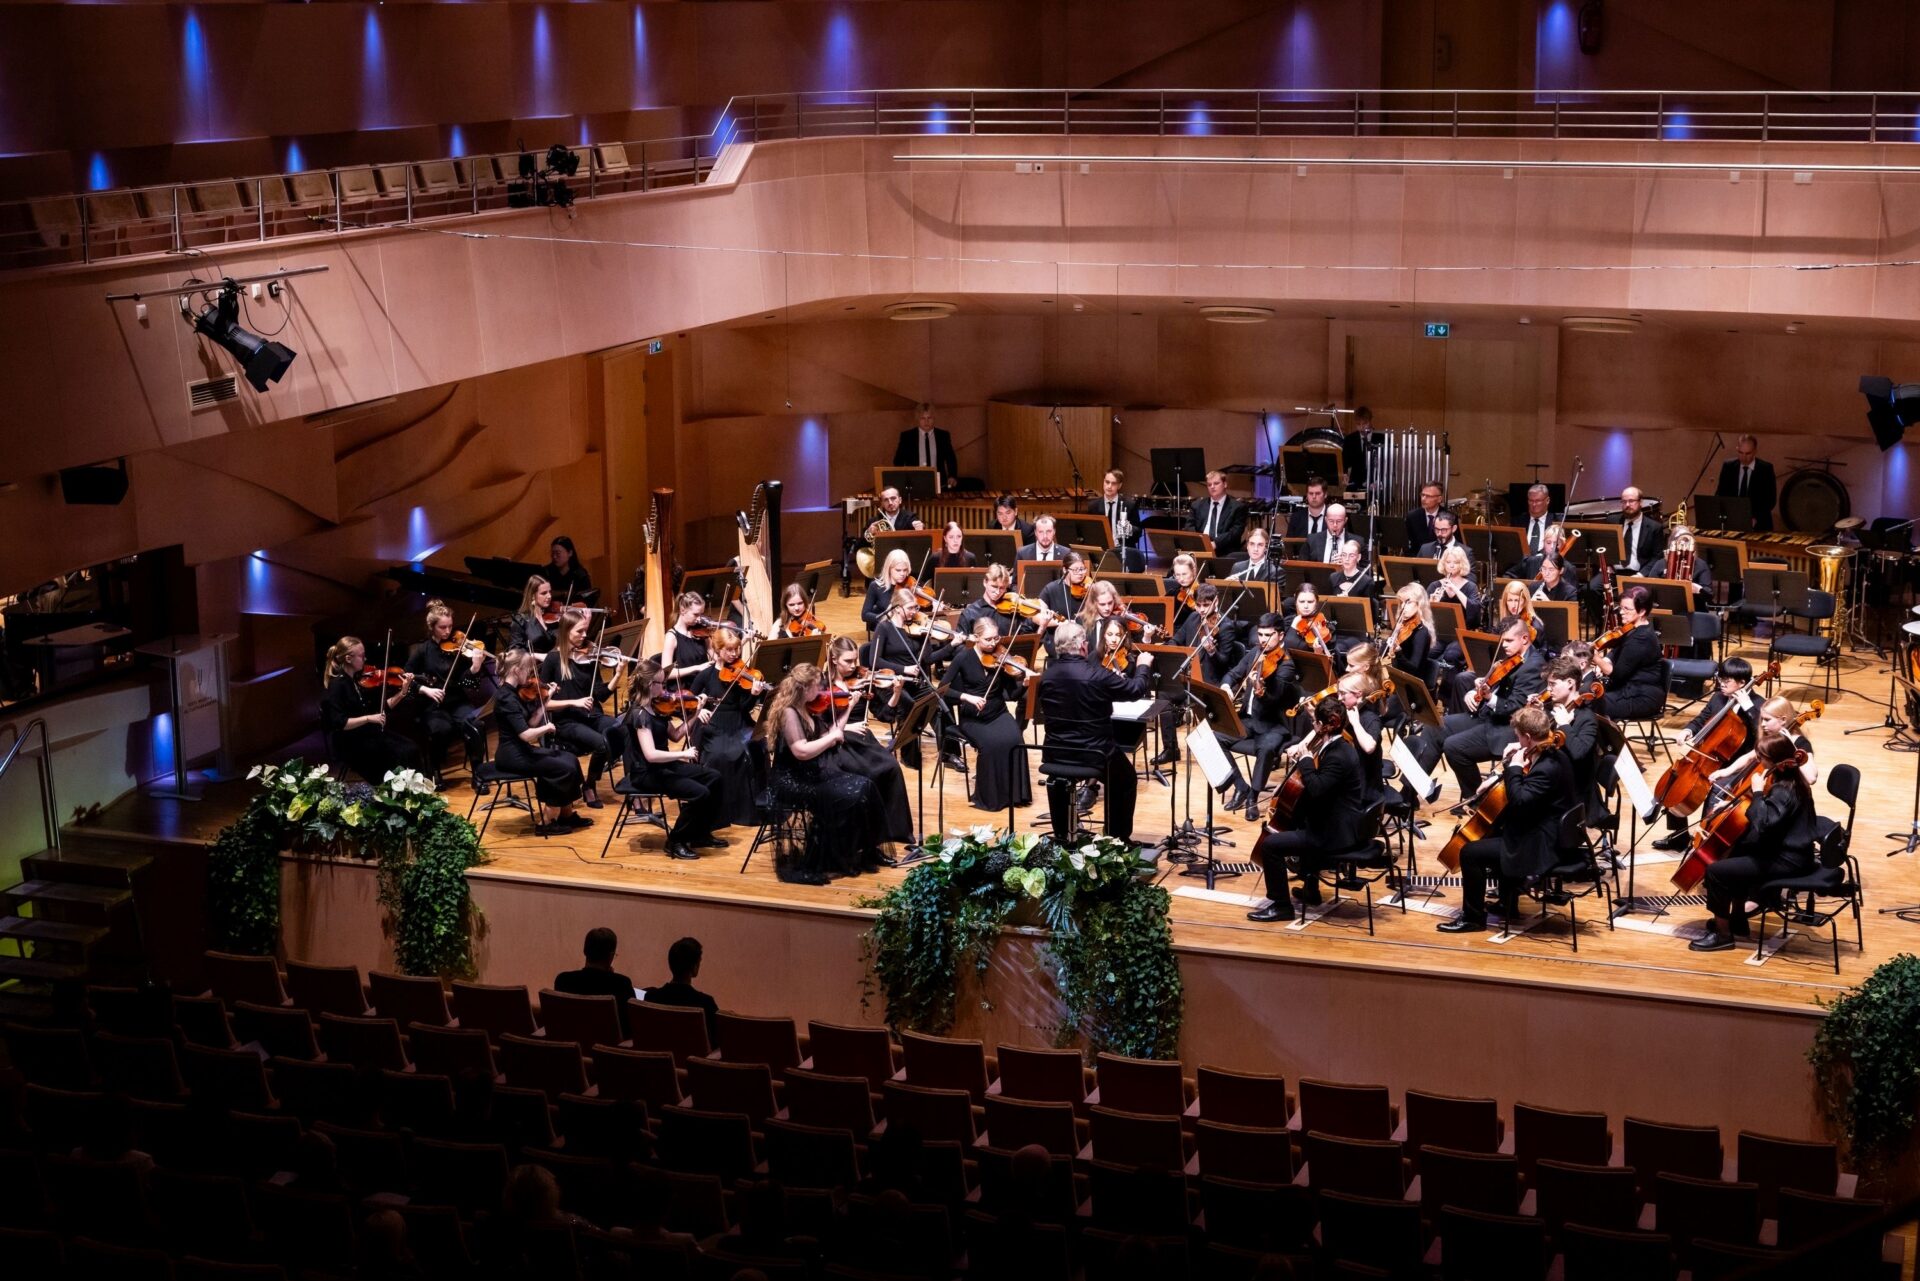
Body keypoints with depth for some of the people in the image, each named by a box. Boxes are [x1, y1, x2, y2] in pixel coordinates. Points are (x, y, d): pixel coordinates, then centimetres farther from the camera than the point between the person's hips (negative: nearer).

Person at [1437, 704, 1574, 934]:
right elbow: (1524, 790, 18)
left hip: (1541, 845, -11)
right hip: (1544, 832, 11)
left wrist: (1514, 767, -22)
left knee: (1470, 852, -11)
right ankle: (1508, 906, 38)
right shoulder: (1552, 756, 5)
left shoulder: (1547, 768, -27)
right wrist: (1508, 763, 2)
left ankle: (1473, 918, 4)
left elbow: (1519, 800, -33)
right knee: (1493, 835, 34)